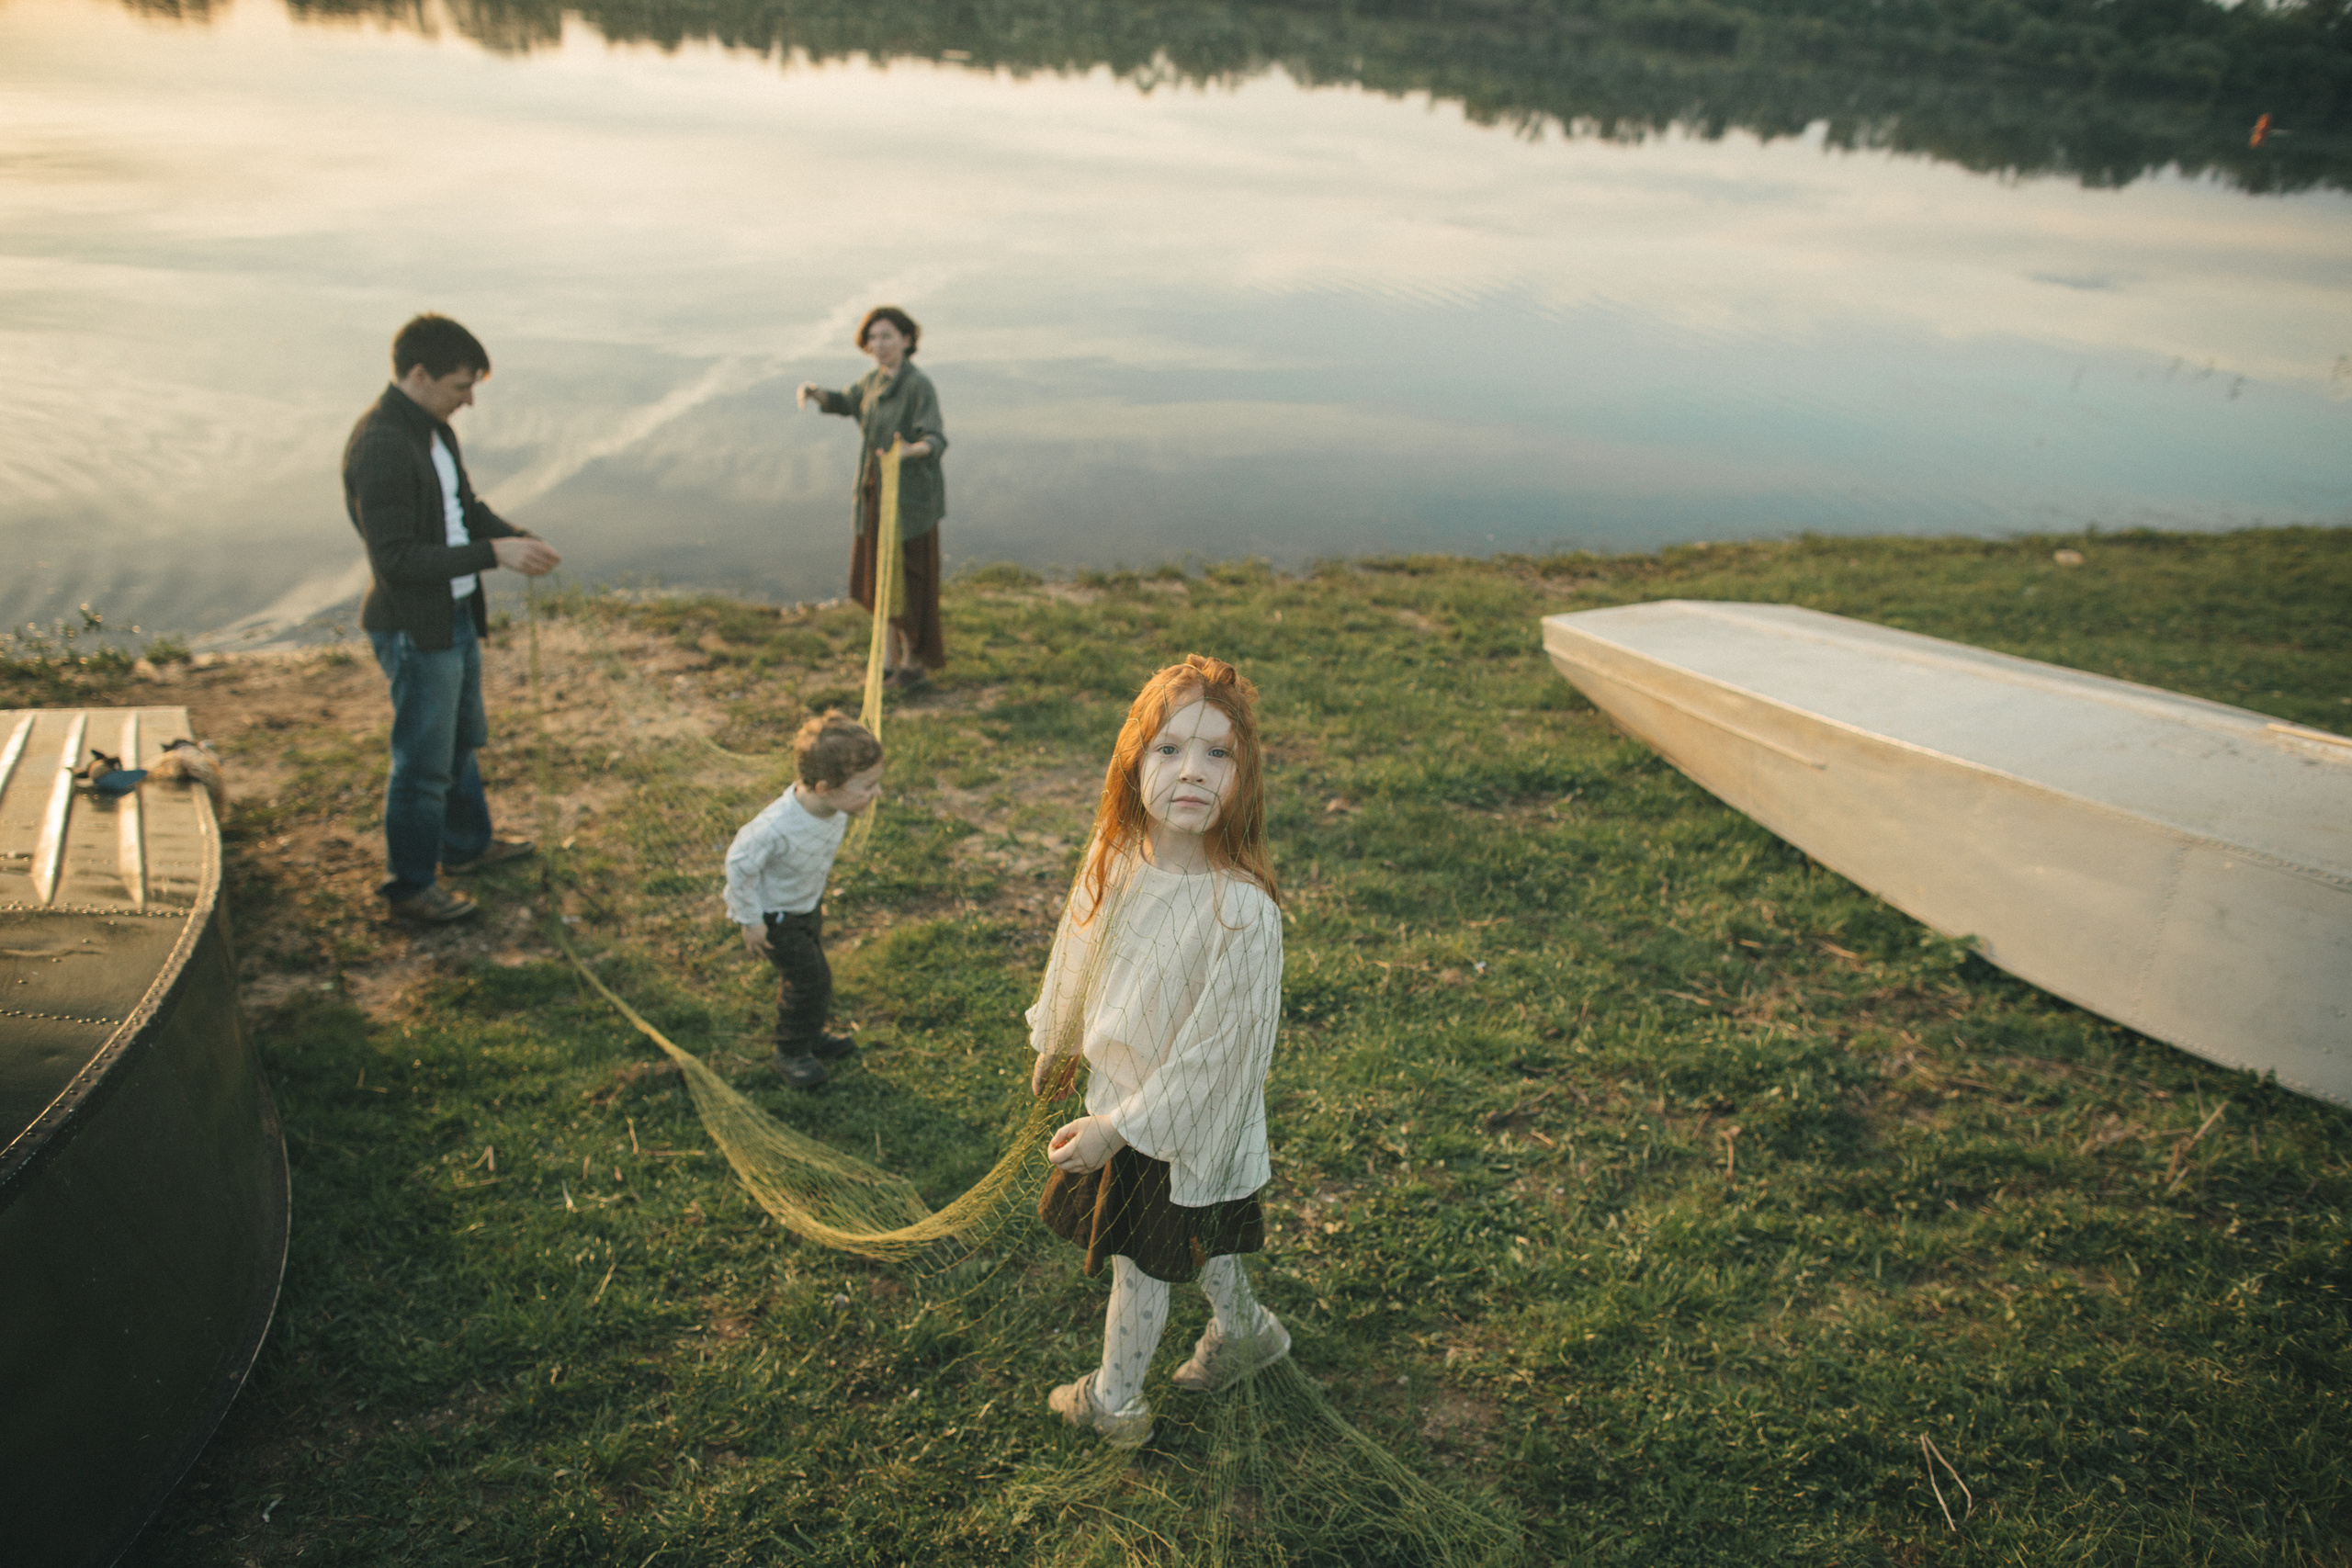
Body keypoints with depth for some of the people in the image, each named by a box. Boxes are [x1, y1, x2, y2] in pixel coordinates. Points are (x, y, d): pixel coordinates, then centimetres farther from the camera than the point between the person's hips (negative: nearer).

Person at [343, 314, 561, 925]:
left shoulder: (433, 429, 5)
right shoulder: (380, 447, -26)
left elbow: (467, 506, 17)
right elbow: (397, 560, -29)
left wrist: (520, 538, -1)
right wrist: (494, 552, -27)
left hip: (455, 617, 10)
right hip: (414, 630, -10)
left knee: (462, 741, 25)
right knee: (423, 764, 4)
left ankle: (467, 844, 45)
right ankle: (410, 885, 21)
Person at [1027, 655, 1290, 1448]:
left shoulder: (1242, 910, -34)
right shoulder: (1118, 854, -14)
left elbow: (1211, 1053, -26)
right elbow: (1081, 963, 5)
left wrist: (1115, 1127, -19)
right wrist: (1055, 1046, 19)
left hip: (1180, 1122, -6)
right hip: (1122, 1087, 6)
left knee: (1139, 1265, 17)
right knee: (1198, 1242, 29)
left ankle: (1114, 1402, 44)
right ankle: (1241, 1329, 57)